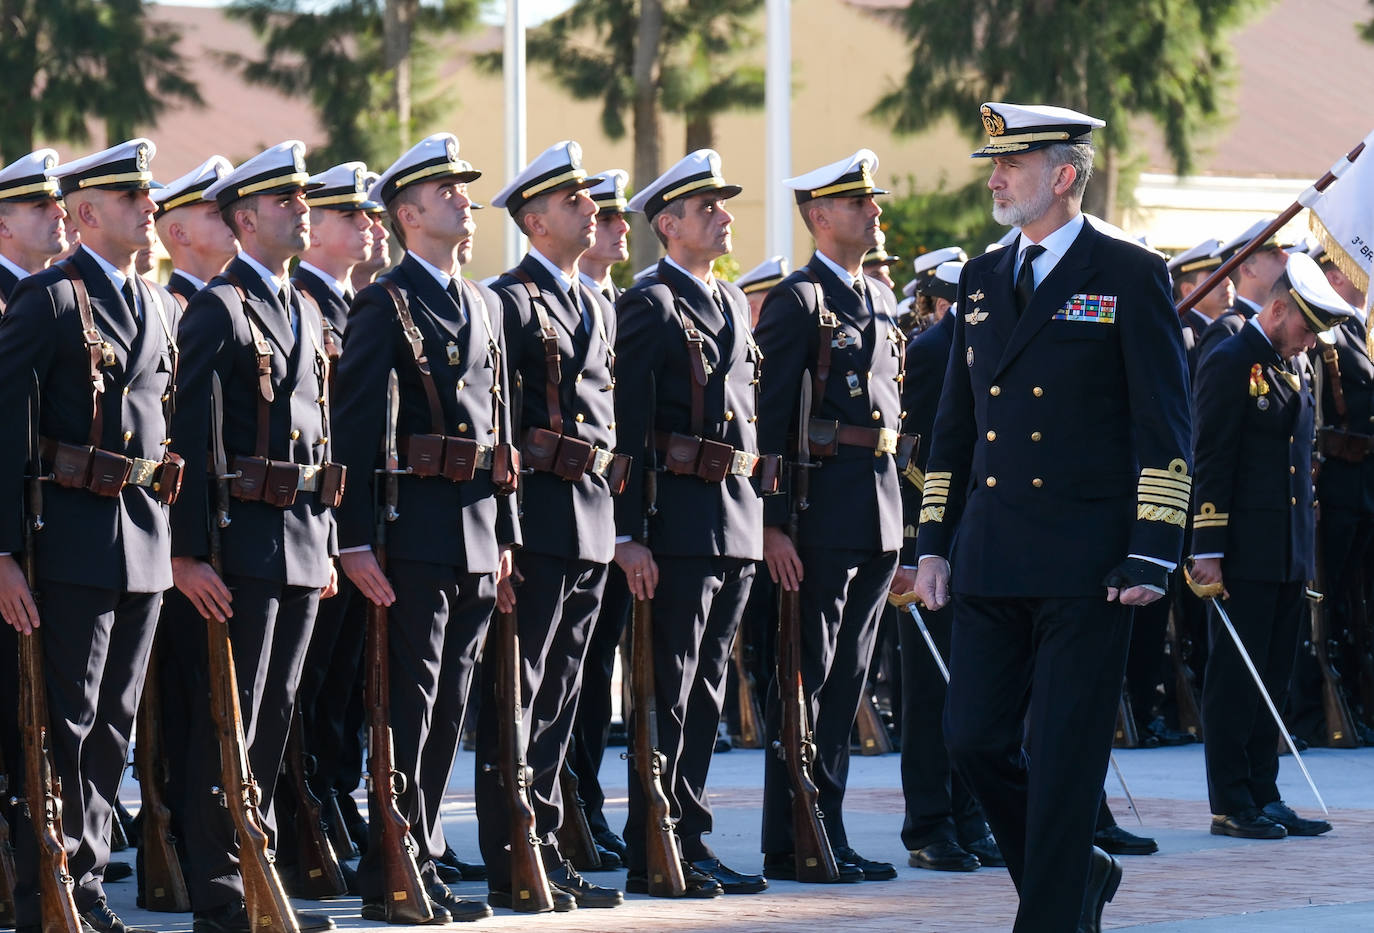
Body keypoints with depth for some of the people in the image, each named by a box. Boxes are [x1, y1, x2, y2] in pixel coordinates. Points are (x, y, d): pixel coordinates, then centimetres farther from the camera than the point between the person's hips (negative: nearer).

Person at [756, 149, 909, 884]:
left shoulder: (880, 299, 17)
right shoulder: (797, 300, -8)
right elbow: (768, 419, -12)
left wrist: (900, 516, 17)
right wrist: (773, 523, -19)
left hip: (880, 512, 8)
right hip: (821, 512, -8)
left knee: (848, 680, 10)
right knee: (807, 677, -4)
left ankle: (828, 832, 16)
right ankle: (794, 844, -1)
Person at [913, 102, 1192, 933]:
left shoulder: (1131, 276, -3)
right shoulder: (983, 279, 14)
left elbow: (1165, 425, -6)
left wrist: (1153, 552, -12)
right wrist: (935, 540, 13)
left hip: (1085, 567, -6)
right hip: (992, 565, 6)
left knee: (1064, 761, -3)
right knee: (974, 742, 4)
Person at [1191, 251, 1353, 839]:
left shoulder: (1297, 370, 17)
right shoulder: (1231, 364, -9)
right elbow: (1210, 461, -13)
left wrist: (1306, 549, 17)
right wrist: (1207, 550, -17)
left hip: (1290, 555, 8)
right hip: (1244, 552, -8)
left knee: (1273, 678, 10)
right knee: (1236, 676, -3)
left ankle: (1264, 797, 14)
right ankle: (1231, 805, 0)